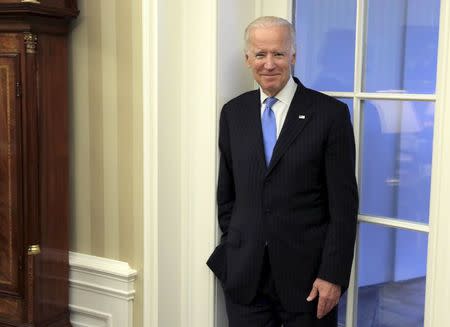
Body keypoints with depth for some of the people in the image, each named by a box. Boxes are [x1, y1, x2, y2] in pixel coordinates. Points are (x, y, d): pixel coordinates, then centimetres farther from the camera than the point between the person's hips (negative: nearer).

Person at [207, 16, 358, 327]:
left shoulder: (331, 113, -6)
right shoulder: (234, 112, 6)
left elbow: (344, 204, -8)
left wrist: (333, 275, -10)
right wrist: (233, 248, 8)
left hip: (307, 273, -3)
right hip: (244, 275, 3)